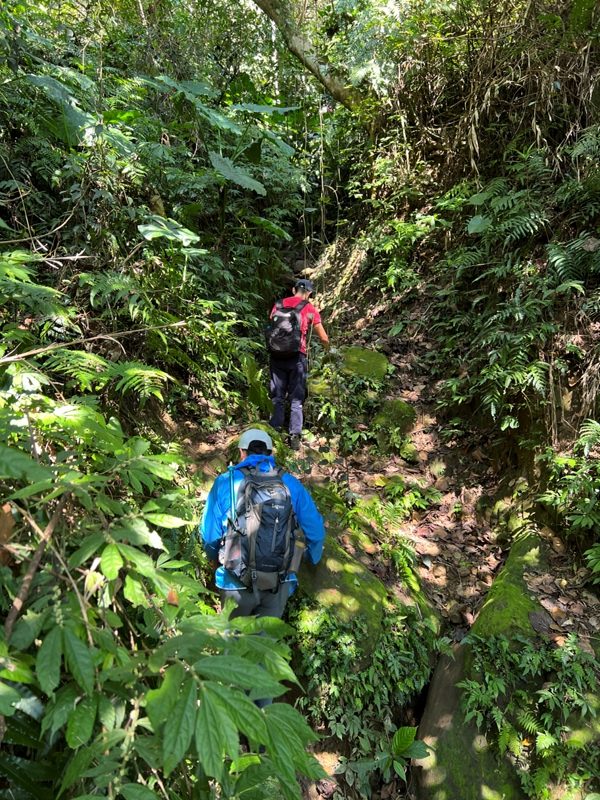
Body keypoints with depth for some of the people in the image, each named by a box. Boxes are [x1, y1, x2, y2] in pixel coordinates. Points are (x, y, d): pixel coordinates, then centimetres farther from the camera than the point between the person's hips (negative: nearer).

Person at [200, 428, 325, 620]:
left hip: (237, 582, 0)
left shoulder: (225, 483, -5)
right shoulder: (291, 483, -1)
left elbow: (209, 535, -3)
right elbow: (315, 531, 0)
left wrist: (217, 559, 19)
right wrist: (312, 560, 21)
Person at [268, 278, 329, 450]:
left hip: (277, 356, 3)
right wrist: (328, 349, 26)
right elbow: (324, 338, 6)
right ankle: (295, 436, 2)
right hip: (297, 357, -3)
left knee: (278, 397, 13)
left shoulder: (278, 305, 10)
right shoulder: (310, 309, 2)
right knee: (296, 399, 6)